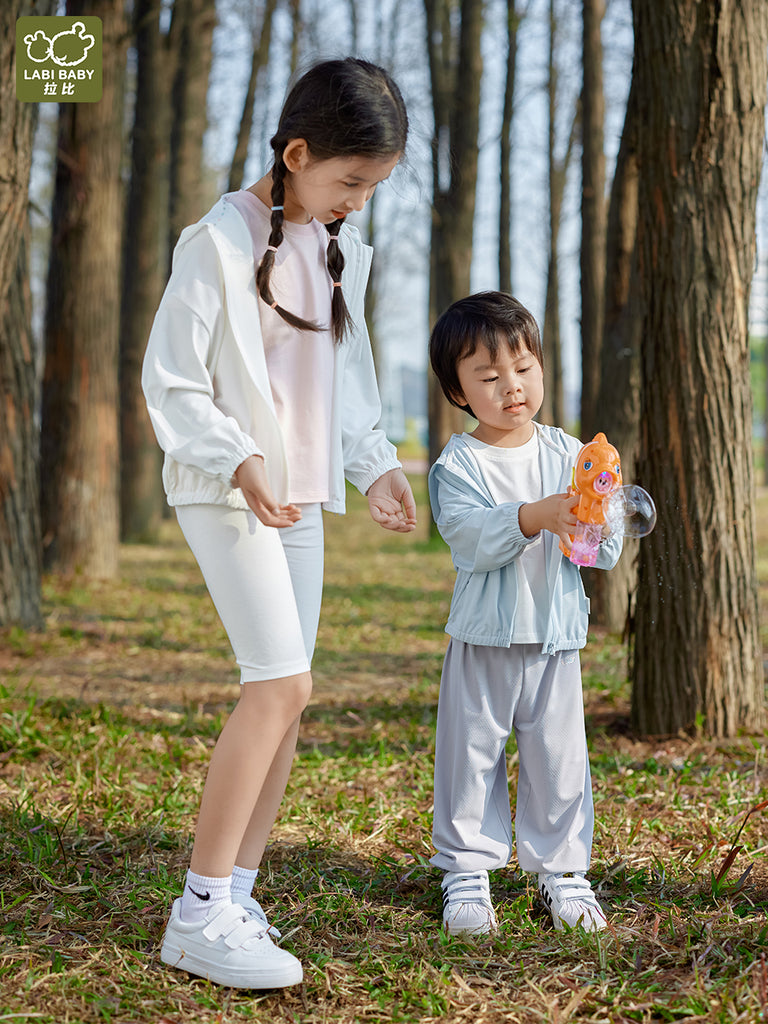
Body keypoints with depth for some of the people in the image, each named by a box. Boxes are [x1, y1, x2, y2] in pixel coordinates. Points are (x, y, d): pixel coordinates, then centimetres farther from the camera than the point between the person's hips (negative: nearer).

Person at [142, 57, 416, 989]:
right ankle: (200, 913, -10)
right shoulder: (220, 241, -12)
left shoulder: (343, 251, 11)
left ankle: (236, 896, 14)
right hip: (227, 494, -8)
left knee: (285, 695, 5)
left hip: (302, 495, 8)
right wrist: (237, 460, -25)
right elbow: (169, 379, -12)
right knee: (280, 686, -17)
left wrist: (374, 465, 7)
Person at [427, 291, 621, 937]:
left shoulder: (569, 455, 4)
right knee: (472, 757, 5)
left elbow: (606, 553, 1)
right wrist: (534, 518, -32)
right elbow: (469, 538, -20)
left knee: (559, 761, 7)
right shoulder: (458, 465, -4)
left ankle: (563, 870, 21)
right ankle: (467, 872, 18)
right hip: (484, 639, -2)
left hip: (556, 639, 2)